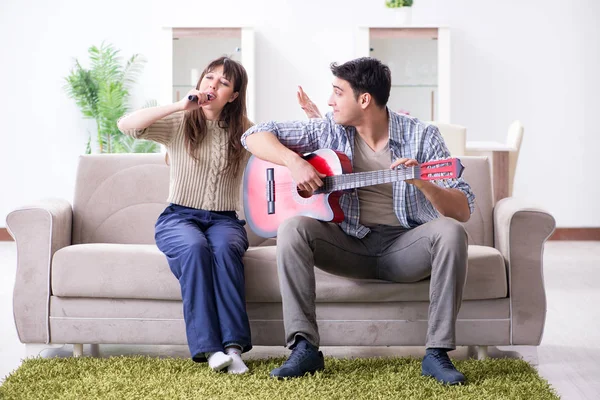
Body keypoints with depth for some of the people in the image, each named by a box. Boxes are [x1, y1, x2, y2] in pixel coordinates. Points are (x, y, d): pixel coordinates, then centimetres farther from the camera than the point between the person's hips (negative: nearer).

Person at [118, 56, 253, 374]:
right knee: (195, 247, -36)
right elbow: (126, 125, -11)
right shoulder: (178, 124, 4)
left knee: (225, 248, -35)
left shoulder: (244, 133, 10)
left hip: (224, 219, 1)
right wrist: (179, 106, -15)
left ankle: (233, 345, -38)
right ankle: (210, 347, -38)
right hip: (179, 217, -1)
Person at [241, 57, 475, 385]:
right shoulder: (329, 130, 1)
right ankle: (304, 348, -24)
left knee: (451, 232, -31)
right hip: (349, 243, 2)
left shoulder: (421, 136, -6)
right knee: (292, 228, -26)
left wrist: (422, 183, -30)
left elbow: (463, 211, -11)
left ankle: (437, 352, -24)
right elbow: (254, 136, 2)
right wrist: (295, 162, -16)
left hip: (405, 245, -1)